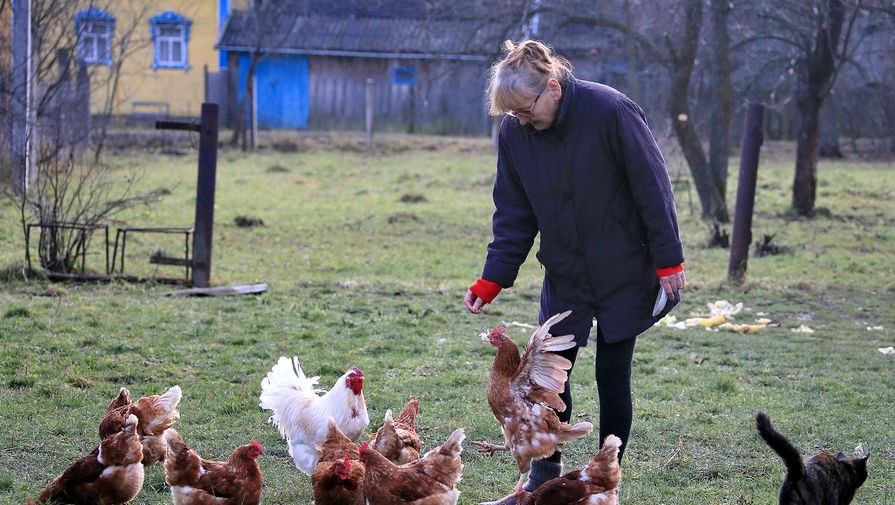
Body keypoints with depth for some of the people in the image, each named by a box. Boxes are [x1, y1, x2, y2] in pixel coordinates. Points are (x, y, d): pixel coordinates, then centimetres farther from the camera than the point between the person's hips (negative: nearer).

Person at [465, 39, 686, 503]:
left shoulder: (610, 111, -22)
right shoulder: (514, 132, -7)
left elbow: (652, 187, -16)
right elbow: (514, 214, 1)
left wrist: (668, 260, -14)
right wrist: (492, 279, -8)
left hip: (625, 274, -4)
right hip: (564, 279, 4)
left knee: (612, 376, 0)